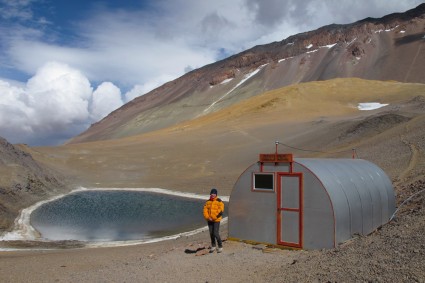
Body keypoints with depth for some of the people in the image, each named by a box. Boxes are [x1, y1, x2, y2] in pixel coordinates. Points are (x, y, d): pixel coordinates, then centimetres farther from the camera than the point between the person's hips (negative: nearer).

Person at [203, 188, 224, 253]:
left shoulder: (219, 201, -8)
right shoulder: (208, 201, 8)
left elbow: (220, 211, -15)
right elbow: (205, 209, 4)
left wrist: (214, 218, -16)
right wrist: (207, 217, -10)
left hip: (216, 220, -5)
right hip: (209, 220, 5)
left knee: (216, 233, -10)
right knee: (211, 233, 11)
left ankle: (220, 246, 5)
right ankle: (213, 246, 25)